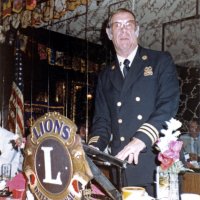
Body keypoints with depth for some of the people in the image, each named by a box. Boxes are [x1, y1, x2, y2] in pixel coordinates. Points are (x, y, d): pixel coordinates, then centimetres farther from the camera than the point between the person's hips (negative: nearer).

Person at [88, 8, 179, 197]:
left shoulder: (161, 61, 5)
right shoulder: (105, 76, 17)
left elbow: (168, 105, -7)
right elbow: (102, 119, 13)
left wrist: (141, 139, -21)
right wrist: (93, 149, -6)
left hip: (155, 162, -2)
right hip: (119, 164, 3)